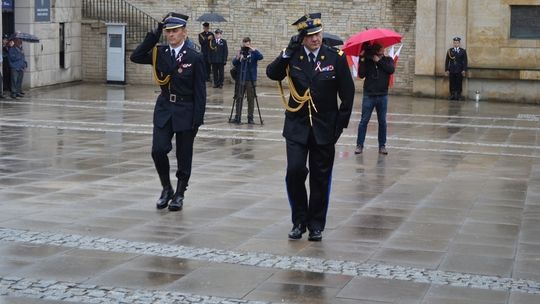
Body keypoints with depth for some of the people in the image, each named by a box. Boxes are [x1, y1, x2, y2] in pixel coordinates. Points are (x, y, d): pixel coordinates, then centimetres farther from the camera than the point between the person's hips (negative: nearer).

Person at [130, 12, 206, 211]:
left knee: (183, 156, 5)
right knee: (158, 150, -9)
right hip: (164, 109, 3)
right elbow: (135, 57, -10)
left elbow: (200, 91, -9)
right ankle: (166, 189, 13)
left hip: (186, 111, -3)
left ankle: (179, 195, 21)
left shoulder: (194, 57, -10)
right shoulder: (160, 53, 2)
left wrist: (198, 119, -12)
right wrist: (154, 36, -13)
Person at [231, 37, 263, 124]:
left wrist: (254, 50, -28)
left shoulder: (253, 53, 0)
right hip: (240, 79, 2)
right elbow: (234, 63, -1)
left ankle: (250, 118, 7)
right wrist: (237, 57, -19)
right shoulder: (240, 52, 6)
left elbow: (260, 57, -19)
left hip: (250, 80, -2)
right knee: (239, 98, 4)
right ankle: (237, 117, 9)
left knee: (251, 99, 1)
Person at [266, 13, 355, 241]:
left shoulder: (336, 58, -4)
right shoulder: (293, 56, 0)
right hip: (297, 126, 0)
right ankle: (299, 221, 7)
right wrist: (288, 53, -22)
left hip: (324, 128, 0)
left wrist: (340, 124, -4)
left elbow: (348, 94, -1)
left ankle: (316, 226, 18)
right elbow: (272, 74, -13)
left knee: (321, 178, 5)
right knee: (295, 171, -11)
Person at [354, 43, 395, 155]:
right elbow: (361, 74, -11)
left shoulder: (387, 60, 6)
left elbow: (391, 70, -14)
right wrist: (362, 60, -18)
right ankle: (359, 145, 5)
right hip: (369, 95, -1)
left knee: (382, 122, 6)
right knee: (364, 121, 0)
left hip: (382, 96, 1)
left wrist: (379, 61, -15)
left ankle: (382, 145, 13)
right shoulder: (367, 60, 1)